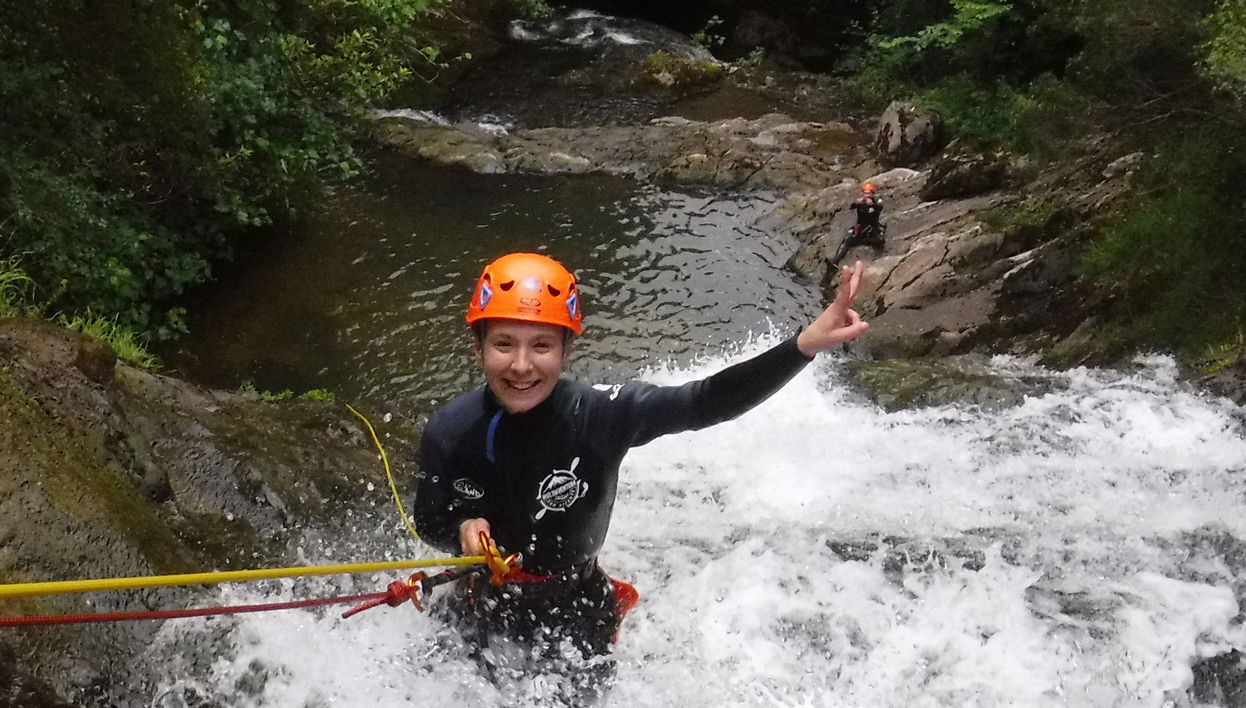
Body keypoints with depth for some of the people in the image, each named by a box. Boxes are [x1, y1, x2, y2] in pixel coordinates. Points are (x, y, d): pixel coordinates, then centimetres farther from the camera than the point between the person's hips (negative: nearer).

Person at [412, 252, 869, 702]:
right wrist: (461, 530, -32)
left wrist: (805, 344, -47)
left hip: (578, 616, -1)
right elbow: (428, 524, -9)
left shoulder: (601, 416, -29)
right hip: (484, 613, 1)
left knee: (588, 697, 25)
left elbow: (707, 402, -35)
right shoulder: (448, 432, -24)